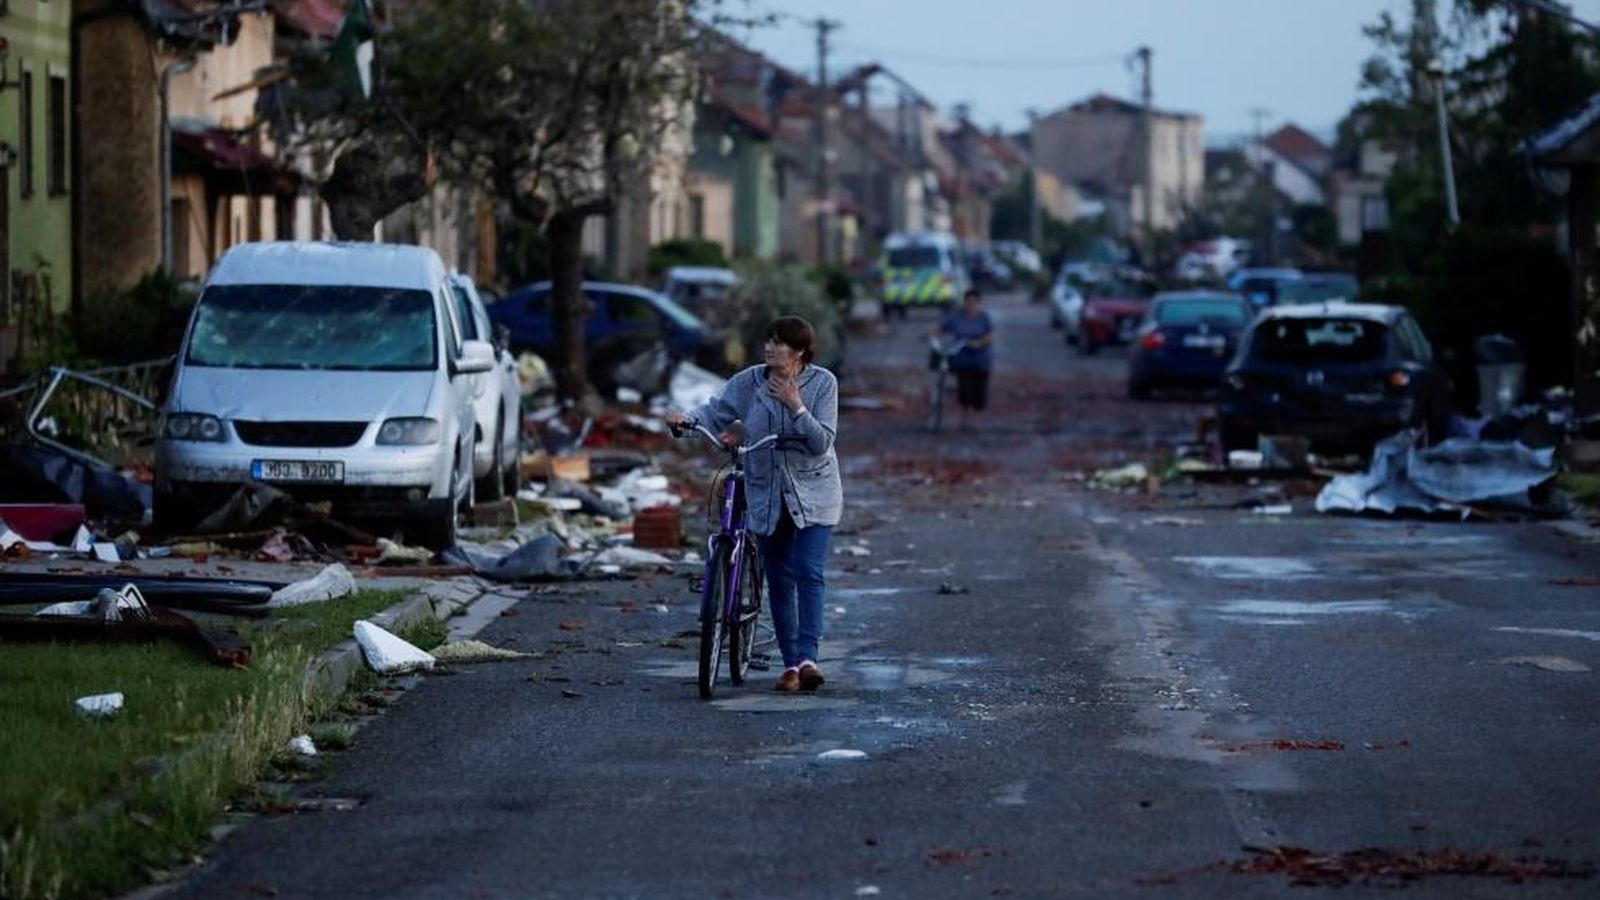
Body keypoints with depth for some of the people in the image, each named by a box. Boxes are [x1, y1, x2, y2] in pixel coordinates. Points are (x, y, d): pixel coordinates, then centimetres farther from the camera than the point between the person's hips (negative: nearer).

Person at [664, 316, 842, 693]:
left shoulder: (822, 383, -10)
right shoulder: (749, 382, -3)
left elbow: (821, 442, -15)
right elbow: (716, 411, -6)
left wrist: (796, 407, -27)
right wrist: (687, 418, -26)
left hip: (813, 495, -3)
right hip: (767, 495, 3)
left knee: (808, 573, -16)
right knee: (779, 580, 6)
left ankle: (808, 658, -21)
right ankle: (790, 664, 13)